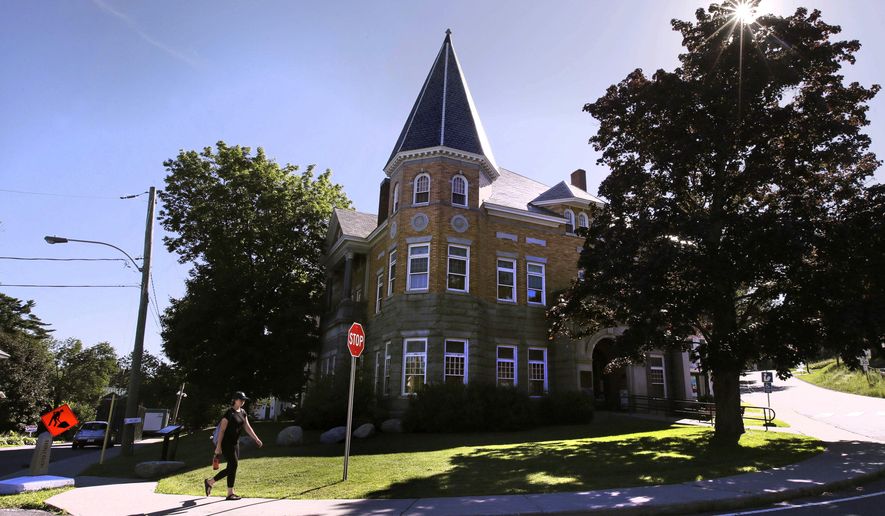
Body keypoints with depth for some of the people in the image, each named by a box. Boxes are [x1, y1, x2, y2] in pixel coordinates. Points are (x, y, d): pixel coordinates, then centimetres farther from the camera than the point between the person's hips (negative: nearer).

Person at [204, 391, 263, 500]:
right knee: (233, 465, -8)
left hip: (235, 443, 8)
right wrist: (218, 446, -18)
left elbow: (247, 427, 8)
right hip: (226, 443, -8)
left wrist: (256, 439, 1)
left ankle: (209, 482, 21)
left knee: (231, 468, 8)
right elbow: (222, 430, -15)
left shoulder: (242, 412, 8)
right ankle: (230, 493, 2)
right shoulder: (229, 413, -14)